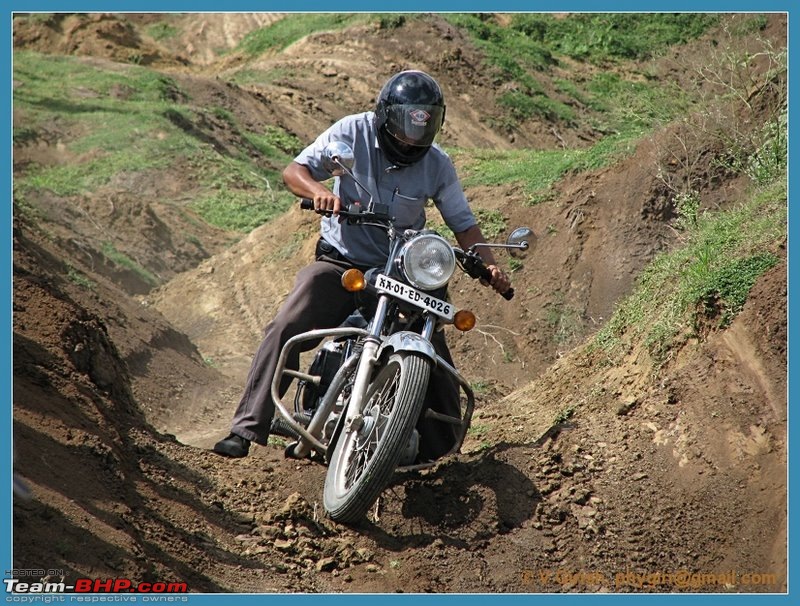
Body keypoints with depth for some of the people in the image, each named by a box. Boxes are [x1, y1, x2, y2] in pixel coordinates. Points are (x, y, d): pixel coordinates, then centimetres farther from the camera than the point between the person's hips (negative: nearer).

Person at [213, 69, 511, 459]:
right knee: (285, 330, -23)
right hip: (341, 262, -2)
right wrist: (320, 192, -34)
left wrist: (488, 266, -14)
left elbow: (462, 223, 4)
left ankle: (436, 445, 16)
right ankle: (247, 427, -21)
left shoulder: (438, 164, -2)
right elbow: (294, 171, -11)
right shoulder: (354, 132, -7)